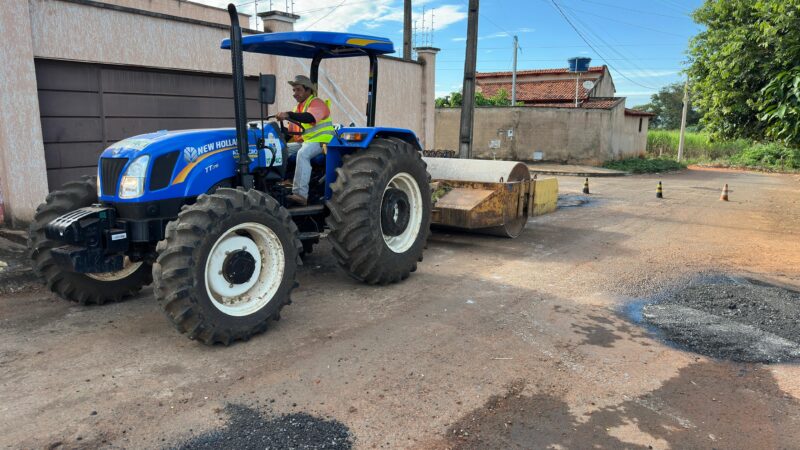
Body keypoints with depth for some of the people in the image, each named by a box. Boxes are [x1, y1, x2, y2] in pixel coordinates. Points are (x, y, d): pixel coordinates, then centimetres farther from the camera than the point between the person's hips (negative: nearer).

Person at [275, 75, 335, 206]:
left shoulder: (316, 103, -7)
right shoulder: (299, 107, 21)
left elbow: (310, 117, -31)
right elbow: (291, 131, 19)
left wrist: (289, 115, -42)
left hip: (319, 141, -9)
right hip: (303, 141, 9)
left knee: (303, 153, -36)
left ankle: (301, 194, -43)